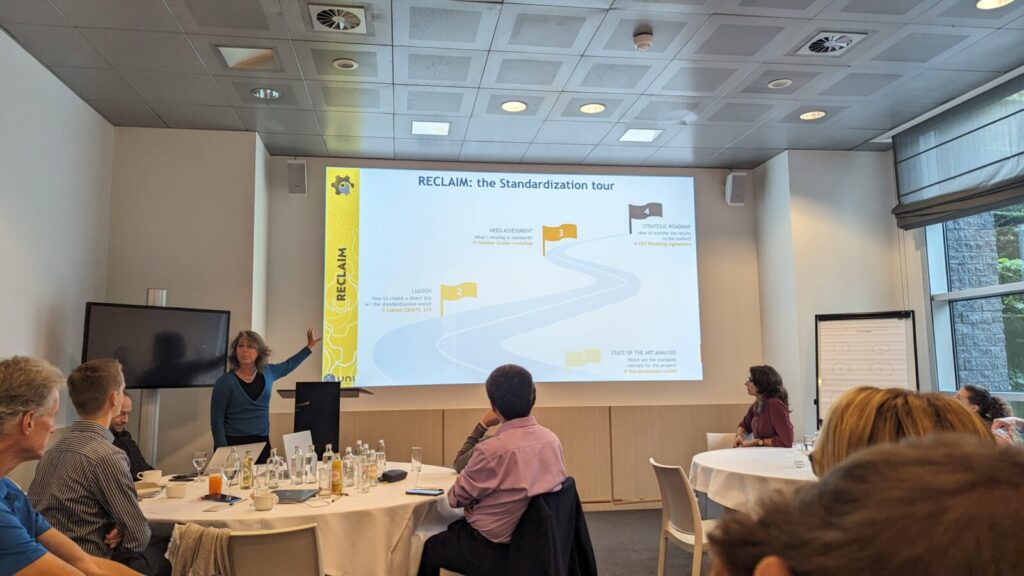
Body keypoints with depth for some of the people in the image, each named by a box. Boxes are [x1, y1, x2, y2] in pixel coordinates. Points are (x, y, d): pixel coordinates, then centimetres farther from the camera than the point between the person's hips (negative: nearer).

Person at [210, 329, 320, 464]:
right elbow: (216, 420, -8)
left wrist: (309, 347, 28)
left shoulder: (267, 372, 4)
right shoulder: (225, 381, -9)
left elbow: (288, 366, 26)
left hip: (262, 443, 4)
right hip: (234, 443, -4)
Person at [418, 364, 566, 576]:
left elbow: (456, 497, -11)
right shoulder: (552, 439, -7)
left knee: (429, 549, 19)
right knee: (454, 528, 29)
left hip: (495, 552, -7)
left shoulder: (493, 450, -28)